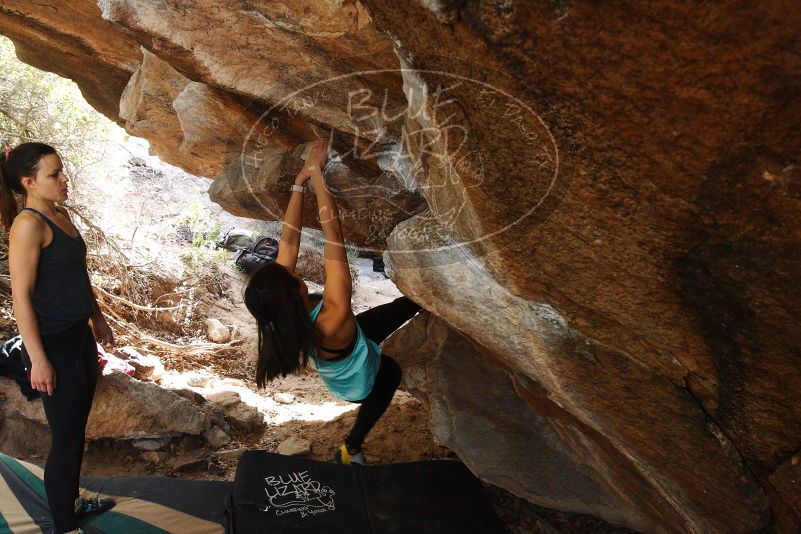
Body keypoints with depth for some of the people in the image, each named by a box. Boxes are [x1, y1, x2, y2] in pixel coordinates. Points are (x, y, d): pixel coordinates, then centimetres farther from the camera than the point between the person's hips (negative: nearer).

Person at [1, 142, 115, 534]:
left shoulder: (60, 214, 9)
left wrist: (97, 318, 23)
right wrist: (38, 359, -21)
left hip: (79, 335, 9)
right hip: (53, 341, -9)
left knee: (77, 427, 20)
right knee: (66, 437, 2)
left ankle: (71, 502, 38)